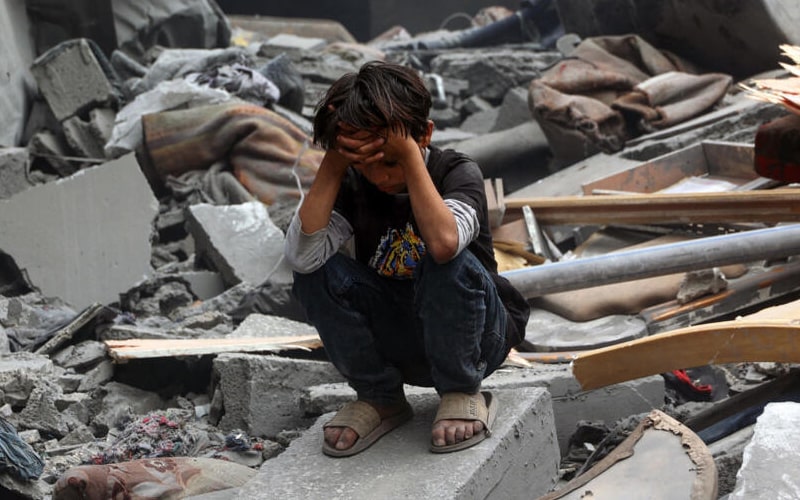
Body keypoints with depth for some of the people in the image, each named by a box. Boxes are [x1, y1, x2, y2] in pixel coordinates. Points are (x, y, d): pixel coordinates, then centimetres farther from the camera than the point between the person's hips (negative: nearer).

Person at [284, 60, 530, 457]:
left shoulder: (458, 173, -17)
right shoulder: (353, 185, -8)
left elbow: (443, 242, -42)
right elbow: (300, 255, -27)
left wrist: (408, 154, -36)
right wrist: (334, 161, -27)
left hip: (475, 335, -3)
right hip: (398, 343, 4)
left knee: (449, 265, -35)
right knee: (317, 273, -21)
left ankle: (462, 394, -10)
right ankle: (379, 398, 0)